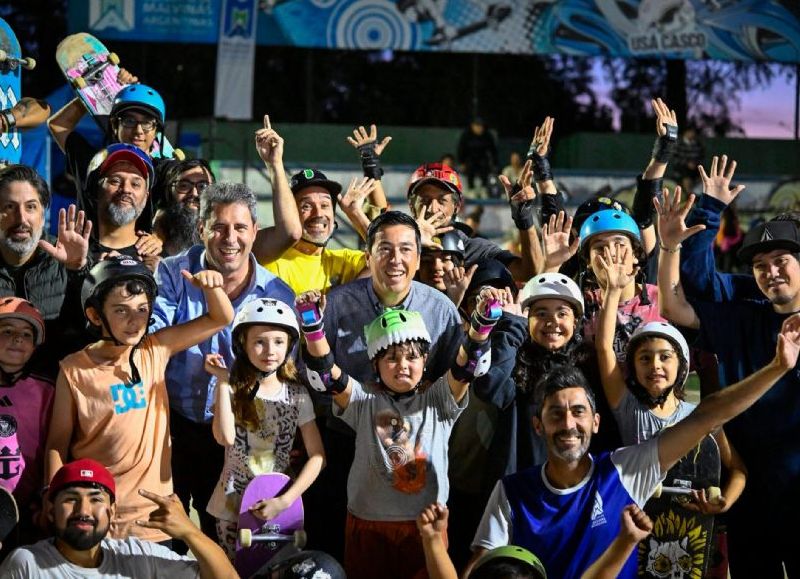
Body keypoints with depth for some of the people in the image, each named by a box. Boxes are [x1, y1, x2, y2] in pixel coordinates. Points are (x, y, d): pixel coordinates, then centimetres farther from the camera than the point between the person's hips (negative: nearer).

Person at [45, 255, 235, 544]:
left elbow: (221, 319, 3)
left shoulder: (155, 351, 0)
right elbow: (58, 443, -1)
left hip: (153, 514, 2)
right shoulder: (74, 369, -7)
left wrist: (211, 287, -16)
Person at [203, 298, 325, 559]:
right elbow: (225, 437, -21)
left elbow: (317, 457, -4)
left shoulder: (296, 395, -2)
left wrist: (285, 501, -14)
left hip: (280, 502, 1)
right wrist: (222, 380, -20)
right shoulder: (232, 389, -4)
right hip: (234, 505, -1)